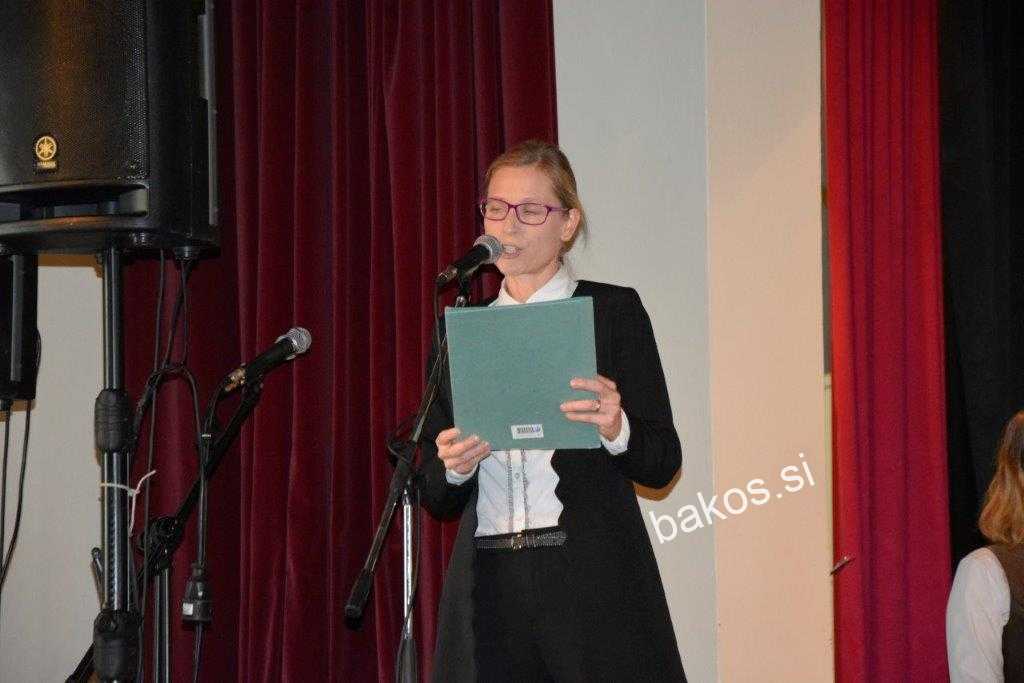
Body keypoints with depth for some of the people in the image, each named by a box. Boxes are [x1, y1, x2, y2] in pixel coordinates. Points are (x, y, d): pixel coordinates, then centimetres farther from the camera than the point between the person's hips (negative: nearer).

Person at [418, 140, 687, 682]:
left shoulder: (613, 312, 4)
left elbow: (662, 463, -1)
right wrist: (452, 467, -9)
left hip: (593, 582, -3)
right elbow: (437, 499, 13)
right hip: (489, 591, 3)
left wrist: (616, 429, -21)